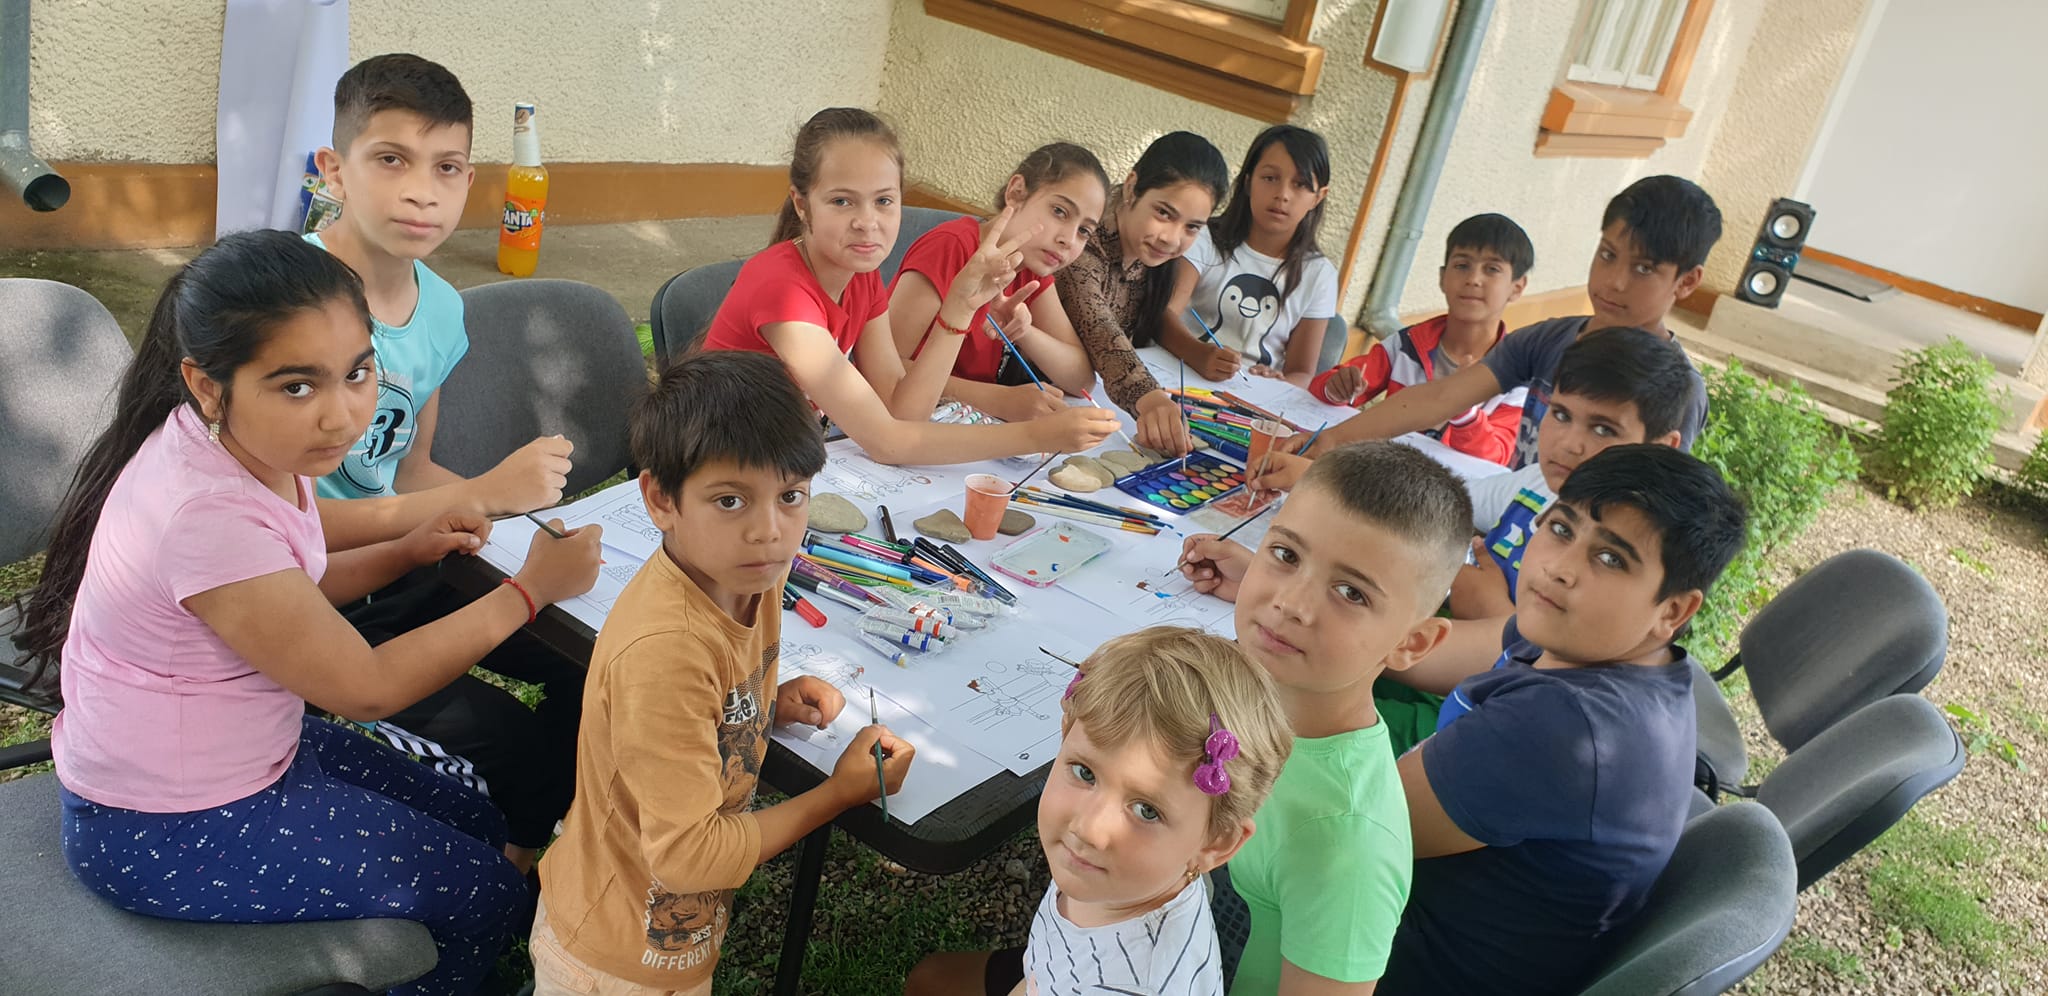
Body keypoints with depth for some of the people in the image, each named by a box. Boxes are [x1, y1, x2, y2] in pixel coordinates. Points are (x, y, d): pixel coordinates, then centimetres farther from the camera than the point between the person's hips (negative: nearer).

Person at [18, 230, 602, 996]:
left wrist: (405, 551, -5)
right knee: (483, 896, -2)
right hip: (163, 836, -8)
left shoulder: (247, 441, -9)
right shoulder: (207, 514, -34)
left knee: (476, 827, 15)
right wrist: (529, 590, -19)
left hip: (242, 752, 8)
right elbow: (366, 688, -24)